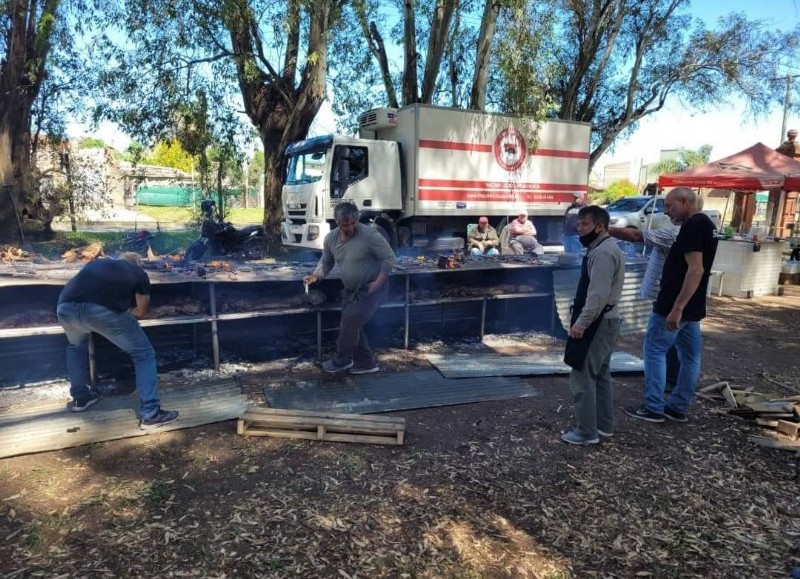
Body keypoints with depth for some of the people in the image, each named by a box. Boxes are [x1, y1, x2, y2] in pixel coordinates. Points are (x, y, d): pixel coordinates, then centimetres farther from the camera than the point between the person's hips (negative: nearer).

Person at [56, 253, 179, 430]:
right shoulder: (139, 273, 26)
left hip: (65, 308, 5)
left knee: (76, 346, 38)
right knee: (144, 354, 12)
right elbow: (141, 312, 31)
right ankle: (150, 414, 9)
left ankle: (80, 398, 45)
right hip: (103, 311, -5)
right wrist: (126, 311, 52)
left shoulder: (97, 263, 36)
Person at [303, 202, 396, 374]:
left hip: (371, 289, -7)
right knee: (351, 325, 9)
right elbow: (326, 261, 10)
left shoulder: (369, 235, -23)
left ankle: (341, 360, 8)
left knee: (350, 321, -13)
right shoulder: (330, 238, -4)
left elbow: (389, 258, -18)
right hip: (351, 290, 7)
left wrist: (377, 283, -22)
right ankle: (366, 362, 24)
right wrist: (316, 275, -10)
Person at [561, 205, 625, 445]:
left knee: (582, 376, -5)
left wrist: (581, 322, -23)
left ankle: (586, 432, 2)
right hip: (605, 320, 11)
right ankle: (604, 425, 26)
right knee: (600, 374, 17)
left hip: (596, 323, -11)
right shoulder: (608, 248, 16)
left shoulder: (602, 252, -19)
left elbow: (598, 294, -26)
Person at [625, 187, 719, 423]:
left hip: (675, 305, -10)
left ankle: (653, 408, 5)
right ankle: (677, 408, 22)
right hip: (692, 306, 10)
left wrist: (676, 307, -27)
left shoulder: (692, 226, -18)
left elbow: (695, 269, -25)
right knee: (690, 356, 12)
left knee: (654, 351, 0)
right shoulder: (706, 224, 14)